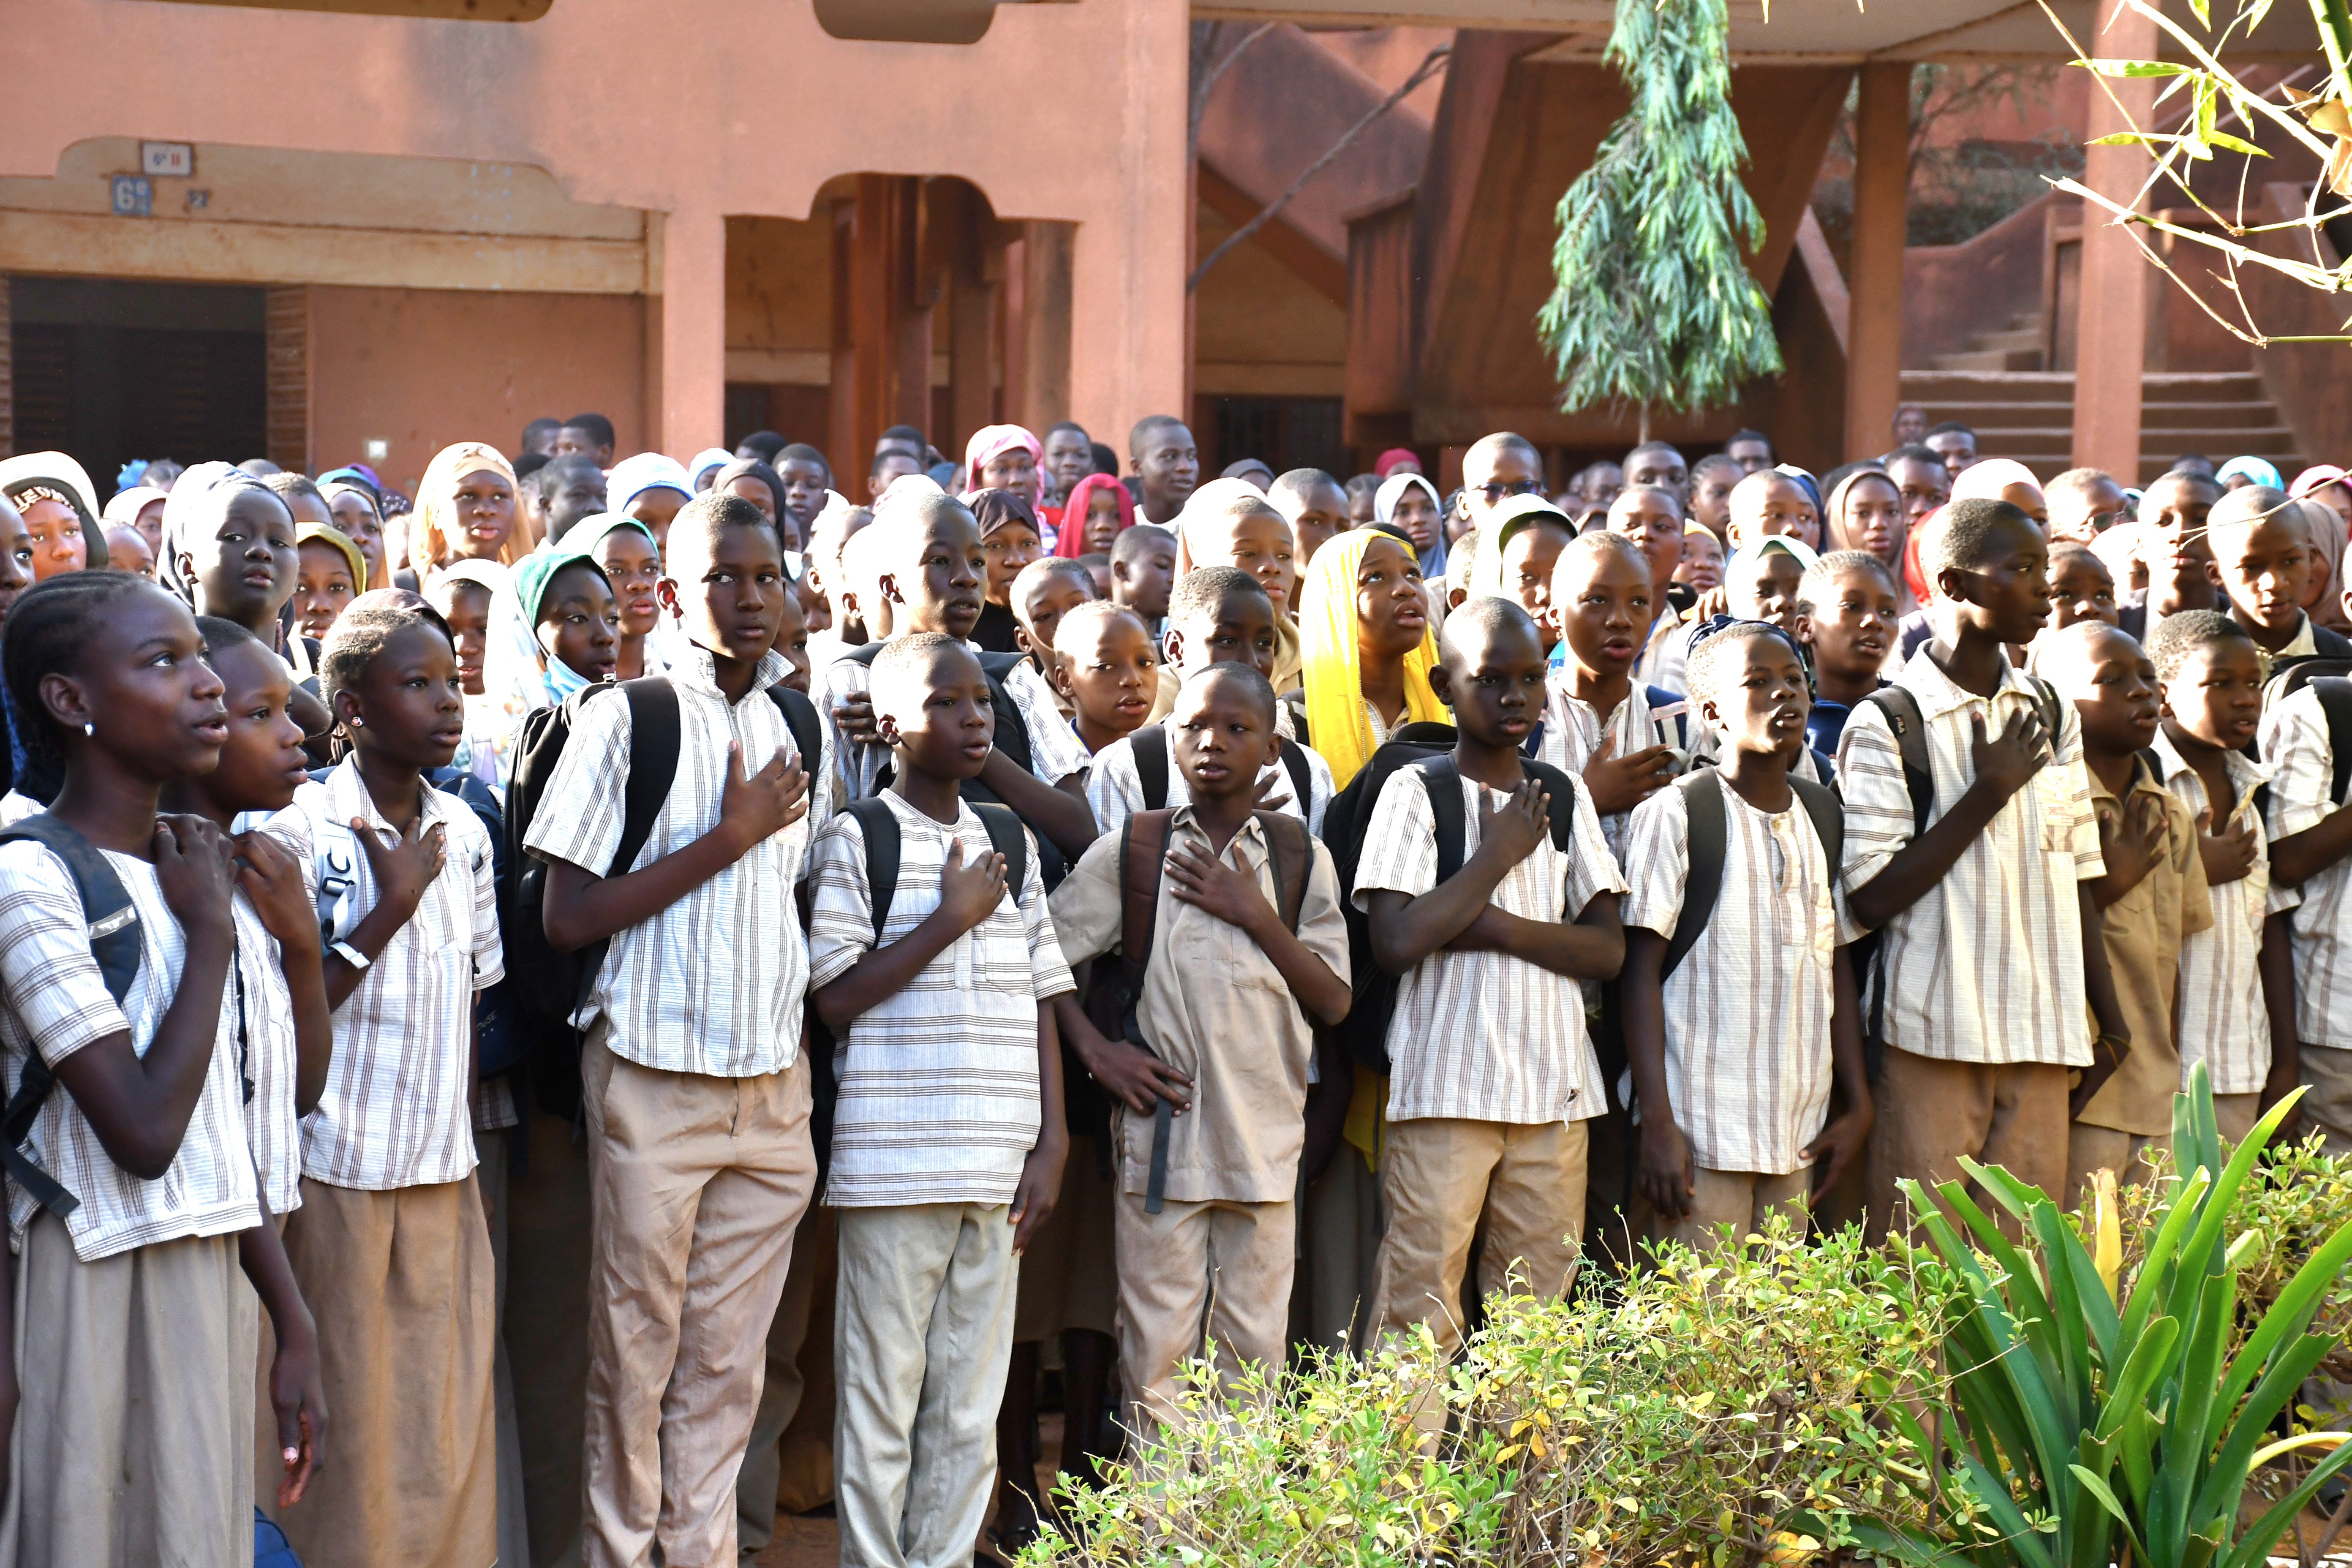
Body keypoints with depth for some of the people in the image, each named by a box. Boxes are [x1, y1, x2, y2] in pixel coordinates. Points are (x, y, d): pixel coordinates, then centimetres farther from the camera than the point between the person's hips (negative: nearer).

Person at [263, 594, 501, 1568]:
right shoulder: (302, 832, -9)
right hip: (342, 1176, -5)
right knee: (352, 1435, 3)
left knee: (454, 1440, 8)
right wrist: (391, 905, -16)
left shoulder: (464, 832, 8)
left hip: (448, 1175, 5)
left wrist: (475, 1165, 14)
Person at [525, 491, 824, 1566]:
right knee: (636, 1351, 5)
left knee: (729, 1361, 9)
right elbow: (568, 918, -13)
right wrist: (731, 835, -13)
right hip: (655, 1078, -5)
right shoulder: (626, 719, -7)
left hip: (774, 1082, 5)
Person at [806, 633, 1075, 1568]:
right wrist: (952, 919, -10)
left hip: (998, 1169, 5)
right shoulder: (857, 841, -2)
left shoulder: (1011, 847, 13)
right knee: (882, 1395, 1)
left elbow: (1040, 1005, 13)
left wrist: (1051, 1145, 7)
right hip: (892, 1165, -5)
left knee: (972, 1404, 8)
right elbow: (835, 999, -9)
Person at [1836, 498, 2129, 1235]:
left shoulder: (2053, 716, 12)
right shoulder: (1886, 723, -7)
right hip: (1934, 1035, -5)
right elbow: (1873, 897, -12)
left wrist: (2109, 1016, 15)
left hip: (2042, 1036, 5)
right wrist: (1989, 791, -11)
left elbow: (2076, 876, 17)